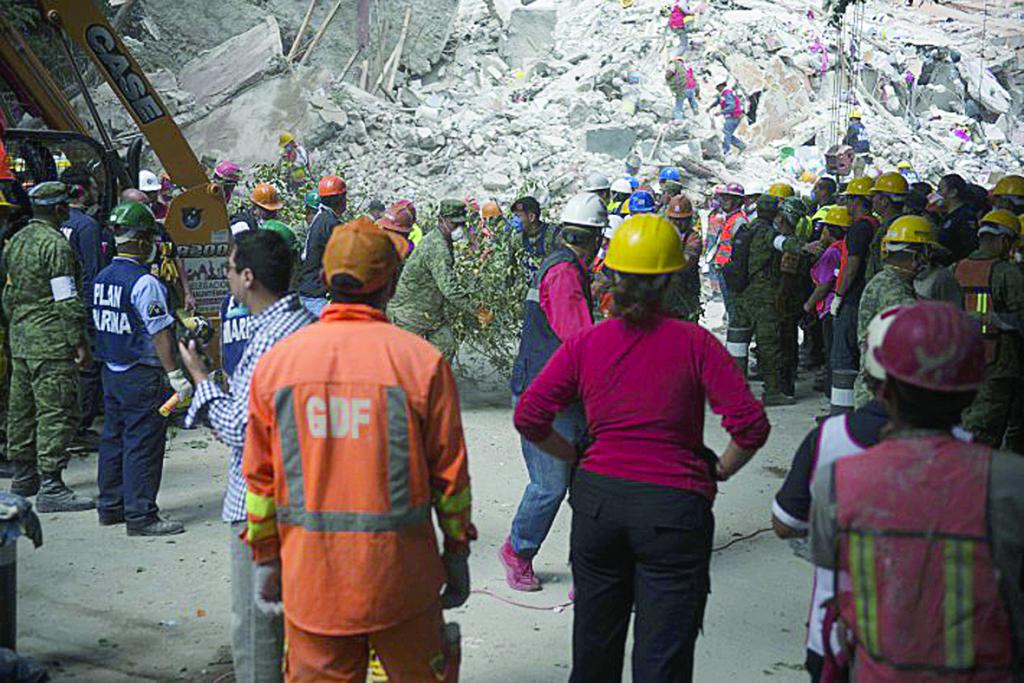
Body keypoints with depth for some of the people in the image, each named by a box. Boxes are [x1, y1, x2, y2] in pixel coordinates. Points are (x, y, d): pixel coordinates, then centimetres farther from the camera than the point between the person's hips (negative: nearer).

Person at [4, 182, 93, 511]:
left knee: (22, 408, 16)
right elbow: (66, 301, -17)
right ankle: (50, 487, -10)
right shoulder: (56, 244, -13)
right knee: (57, 411, -8)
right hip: (51, 340, -9)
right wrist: (79, 342, -14)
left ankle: (23, 476, 27)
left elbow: (8, 294, 19)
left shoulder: (15, 241, 15)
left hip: (20, 338, 10)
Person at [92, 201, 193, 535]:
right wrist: (175, 375, -15)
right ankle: (141, 516, 3)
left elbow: (102, 325, 14)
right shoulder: (144, 282, -18)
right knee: (143, 444, -2)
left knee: (114, 438, 16)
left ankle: (110, 507, 27)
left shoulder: (103, 277, 8)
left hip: (111, 370, 9)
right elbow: (159, 334, -19)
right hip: (142, 375, -9)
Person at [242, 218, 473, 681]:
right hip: (399, 573, -2)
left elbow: (260, 475, 3)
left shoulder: (276, 360, -2)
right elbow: (450, 472, -3)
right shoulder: (421, 360, -9)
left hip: (309, 573, 2)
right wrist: (457, 553, 9)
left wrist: (264, 558, 14)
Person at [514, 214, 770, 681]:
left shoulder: (584, 344, -1)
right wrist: (720, 471, 5)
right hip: (673, 503, -2)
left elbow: (529, 418, -4)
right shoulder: (694, 342, -6)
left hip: (597, 497, 3)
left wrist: (576, 457, 10)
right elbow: (750, 425, -12)